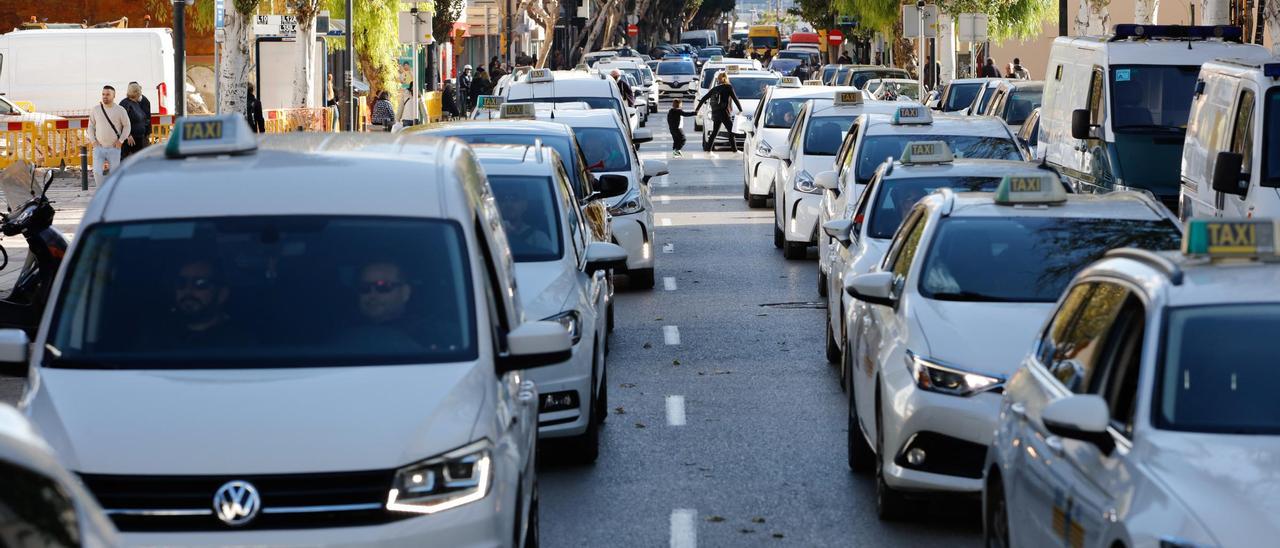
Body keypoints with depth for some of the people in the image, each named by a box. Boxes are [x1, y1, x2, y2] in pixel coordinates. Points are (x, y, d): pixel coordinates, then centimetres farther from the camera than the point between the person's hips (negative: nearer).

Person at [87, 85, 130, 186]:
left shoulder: (120, 110, -4)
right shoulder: (95, 110, 2)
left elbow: (127, 126, 3)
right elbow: (91, 126, 12)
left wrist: (120, 140, -7)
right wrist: (92, 140, -1)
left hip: (114, 148, -1)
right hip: (99, 147, 1)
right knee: (97, 172, -12)